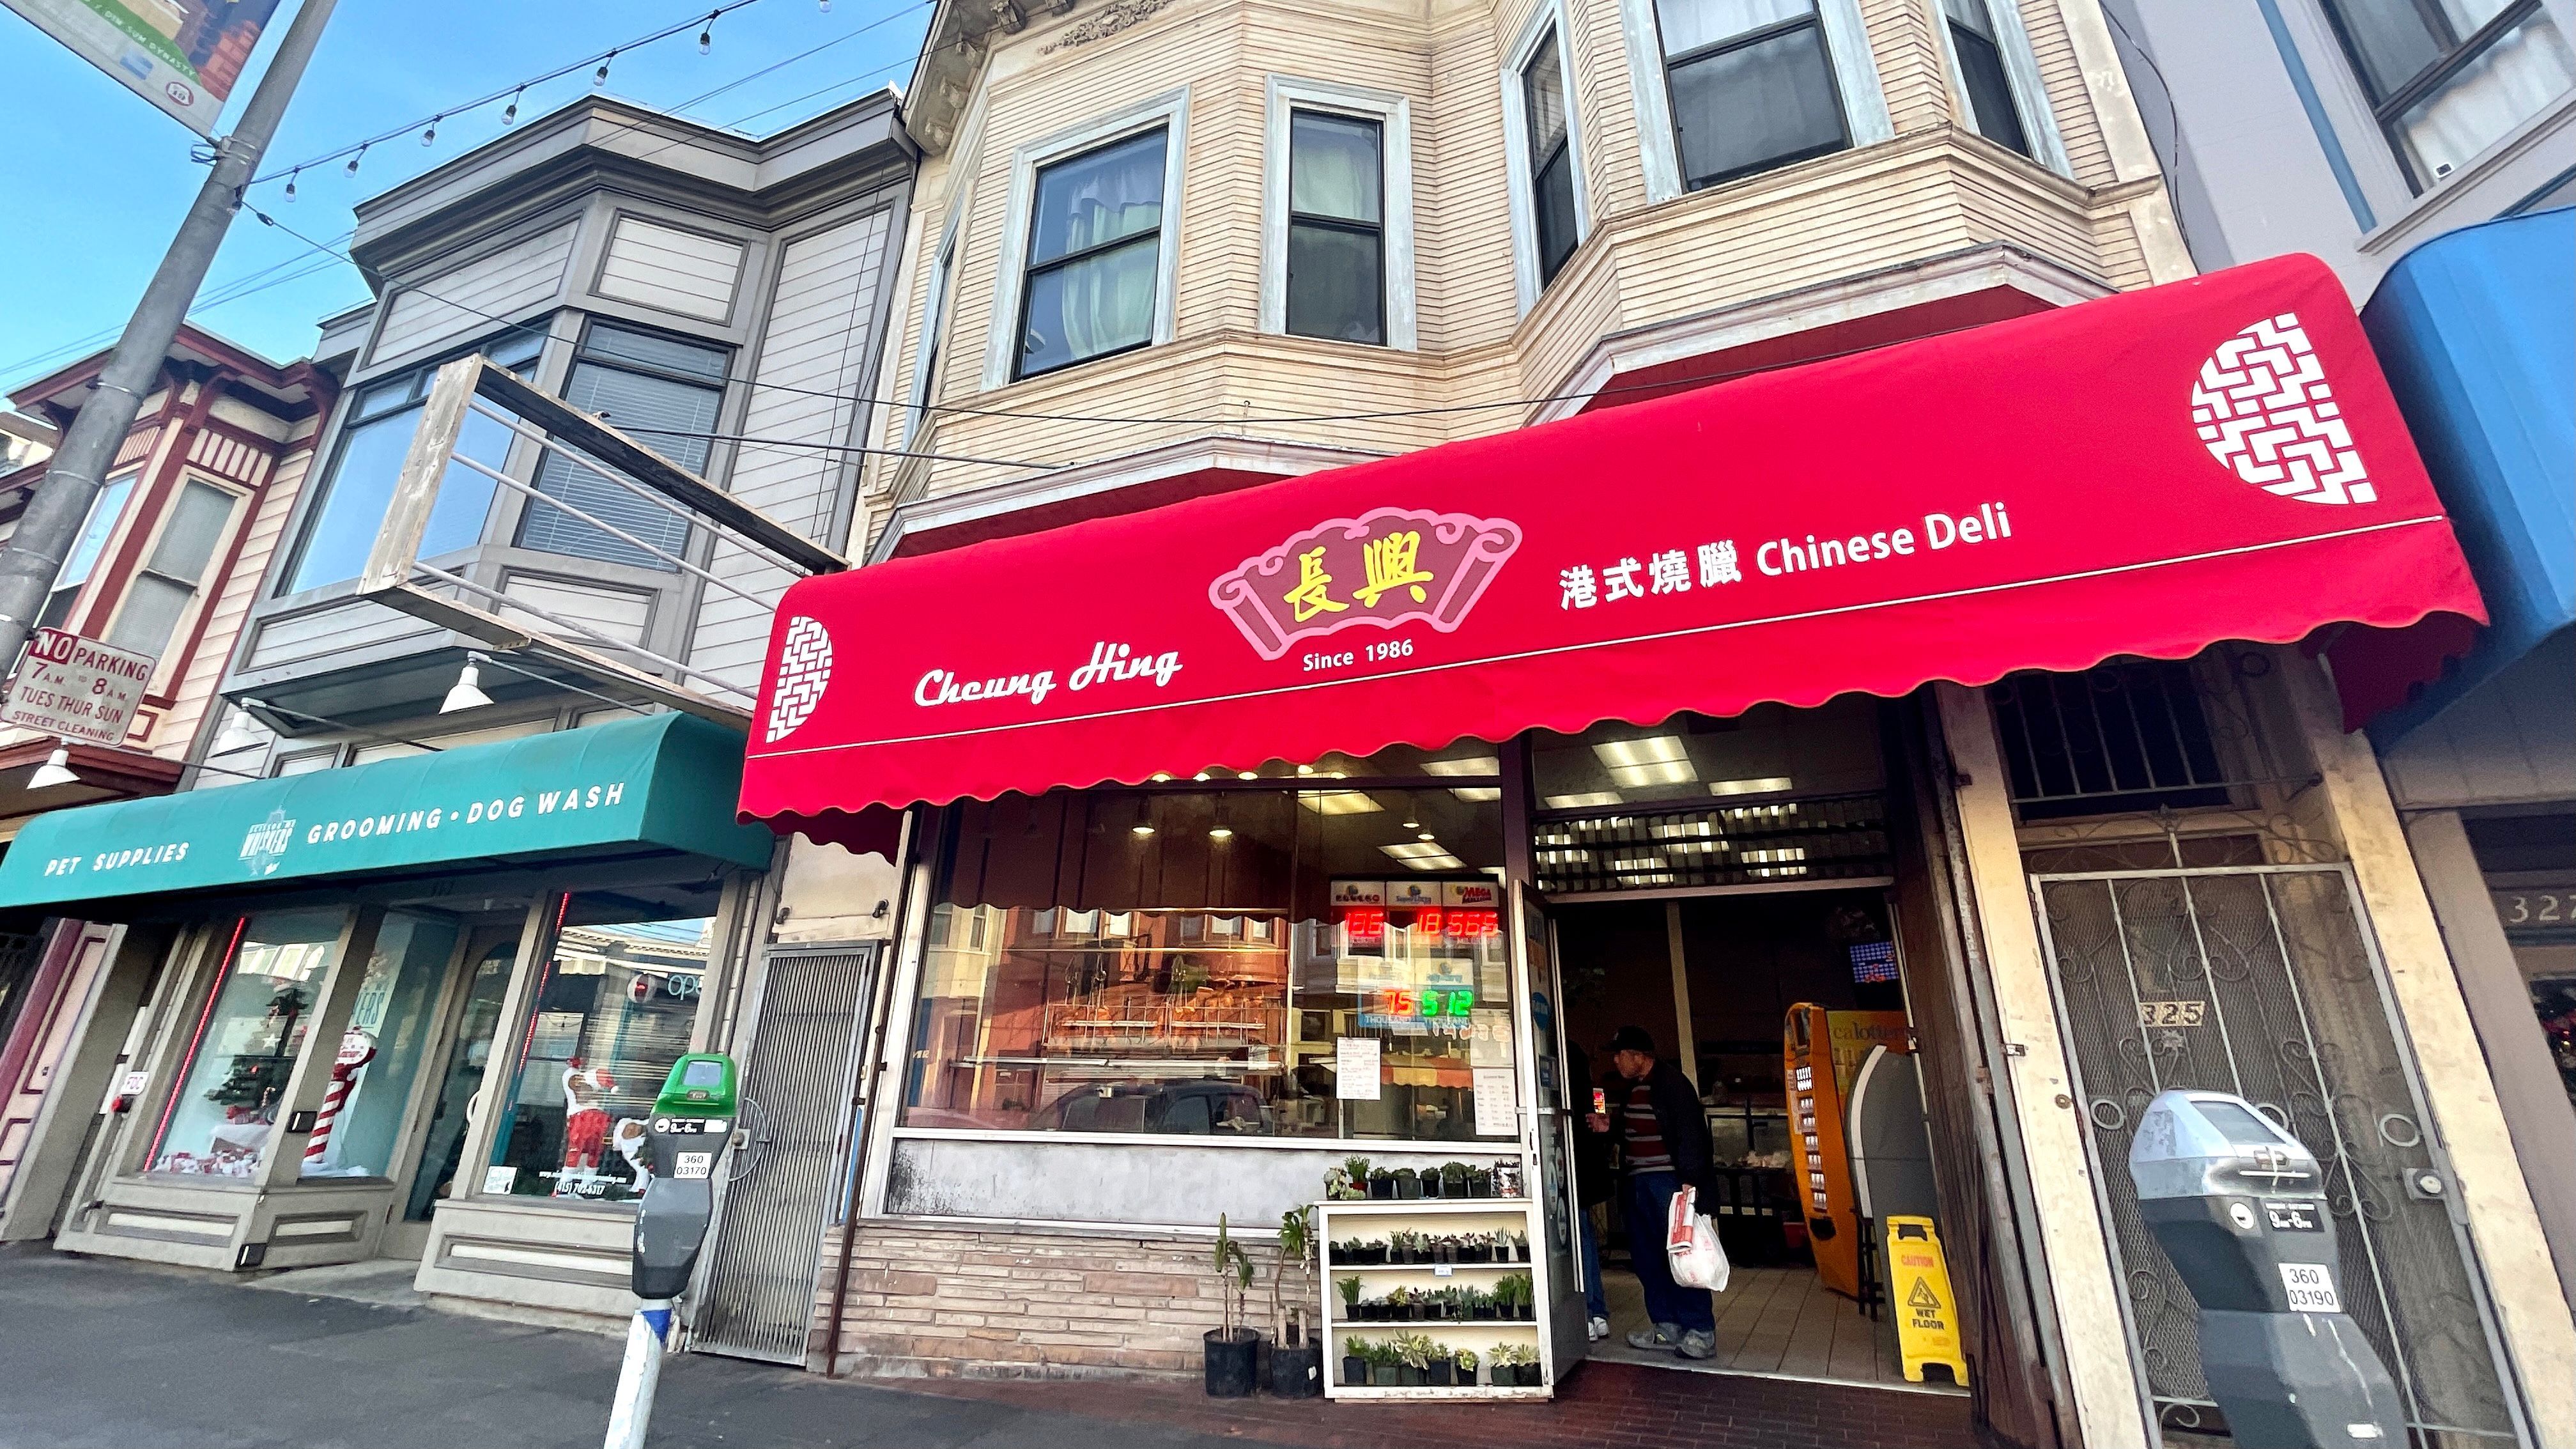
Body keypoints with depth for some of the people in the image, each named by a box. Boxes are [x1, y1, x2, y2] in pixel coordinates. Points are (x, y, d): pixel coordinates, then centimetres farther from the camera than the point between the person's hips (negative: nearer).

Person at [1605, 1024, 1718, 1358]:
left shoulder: (1672, 1083, -10)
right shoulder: (1627, 1089, 15)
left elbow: (1691, 1133, -15)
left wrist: (1689, 1181, -20)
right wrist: (1610, 1128, 6)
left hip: (1668, 1180, -9)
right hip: (1637, 1183, 9)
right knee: (1645, 1255, 10)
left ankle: (1700, 1332, 5)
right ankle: (1667, 1326, 20)